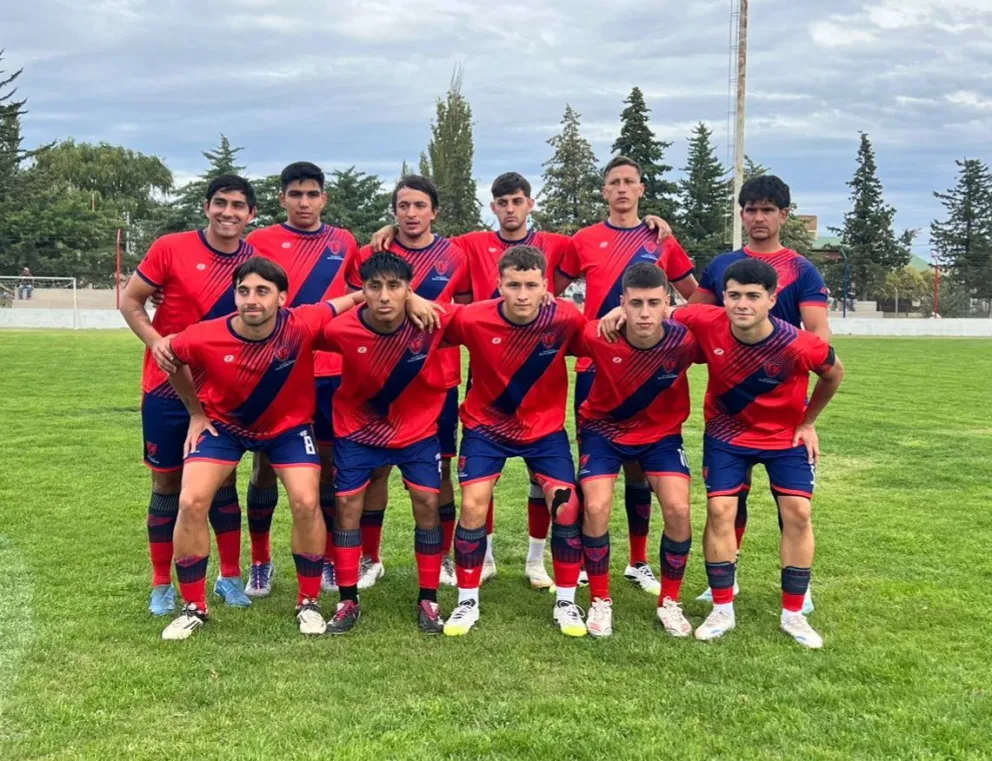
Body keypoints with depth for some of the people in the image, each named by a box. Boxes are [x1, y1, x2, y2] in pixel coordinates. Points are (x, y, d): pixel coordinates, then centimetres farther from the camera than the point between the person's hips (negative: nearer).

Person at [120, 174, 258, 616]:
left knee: (223, 481, 7)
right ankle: (162, 585, 18)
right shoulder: (170, 249, -10)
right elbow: (129, 301, -4)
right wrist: (155, 341, -20)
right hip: (167, 386, -2)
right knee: (167, 483, 6)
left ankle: (230, 577, 21)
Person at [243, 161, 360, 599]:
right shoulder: (260, 242, -1)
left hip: (331, 370, 2)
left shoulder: (344, 243, 7)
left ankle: (331, 561, 20)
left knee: (330, 465, 8)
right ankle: (260, 562, 20)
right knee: (266, 466, 5)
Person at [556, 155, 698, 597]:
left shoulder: (662, 241, 6)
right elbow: (552, 293, 12)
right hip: (594, 367, -1)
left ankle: (638, 563, 16)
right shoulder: (584, 240, 4)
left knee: (639, 465, 6)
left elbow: (695, 298, 15)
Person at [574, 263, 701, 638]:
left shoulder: (684, 341, -27)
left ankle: (670, 602, 9)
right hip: (603, 428, -1)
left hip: (662, 432, 1)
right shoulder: (598, 337, -29)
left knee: (678, 509, -14)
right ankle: (600, 601, 6)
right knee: (595, 508, -16)